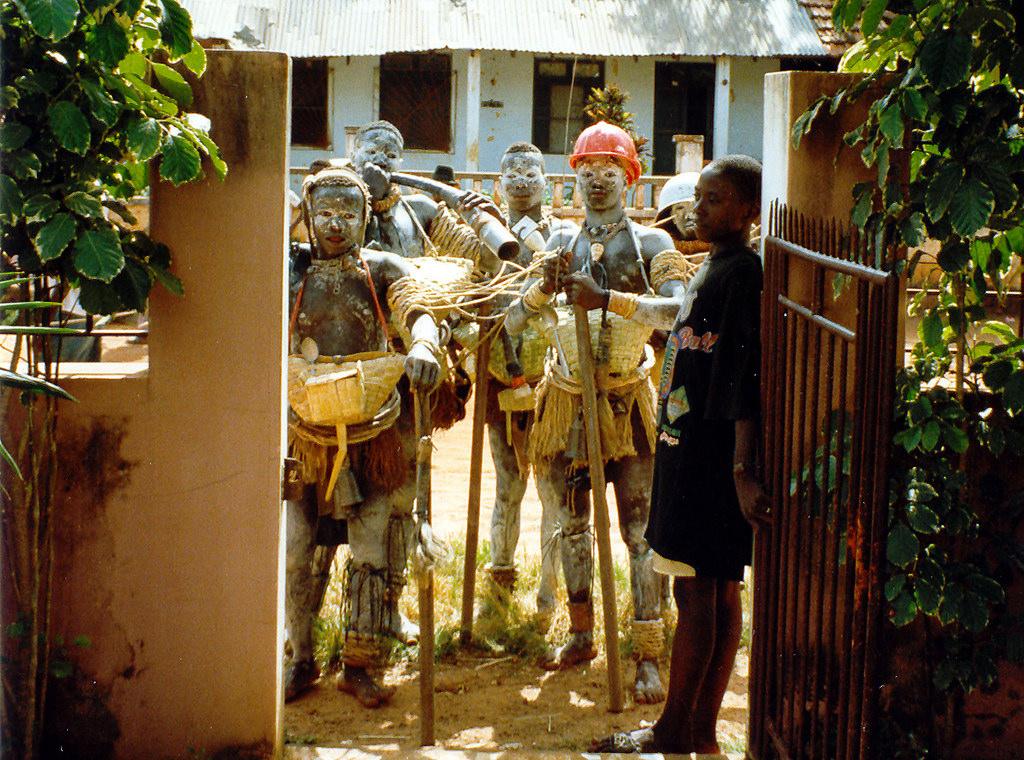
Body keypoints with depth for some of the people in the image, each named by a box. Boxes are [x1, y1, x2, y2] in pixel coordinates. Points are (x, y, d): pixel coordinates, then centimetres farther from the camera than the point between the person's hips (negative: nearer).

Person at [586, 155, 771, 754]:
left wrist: (742, 469, -26)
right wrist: (607, 299, 44)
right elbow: (679, 315, 34)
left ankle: (675, 732, 4)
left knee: (697, 590, -3)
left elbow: (746, 378, -21)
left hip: (711, 454, -10)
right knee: (719, 590, 11)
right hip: (691, 449, 10)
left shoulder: (742, 273, -14)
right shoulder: (714, 268, 14)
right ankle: (702, 728, 17)